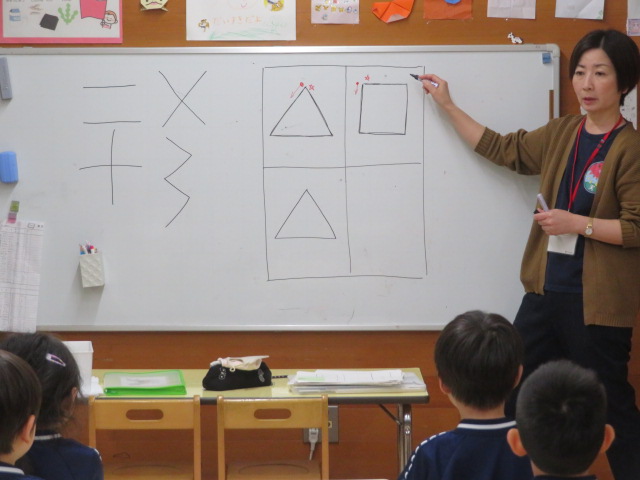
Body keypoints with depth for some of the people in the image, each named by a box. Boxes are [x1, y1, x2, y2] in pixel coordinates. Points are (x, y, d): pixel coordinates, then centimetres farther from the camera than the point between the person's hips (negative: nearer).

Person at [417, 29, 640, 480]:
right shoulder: (560, 133, 8)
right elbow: (501, 149, 18)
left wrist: (577, 224, -22)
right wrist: (448, 106, 17)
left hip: (596, 301, -7)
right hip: (545, 291, 7)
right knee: (516, 394, 14)